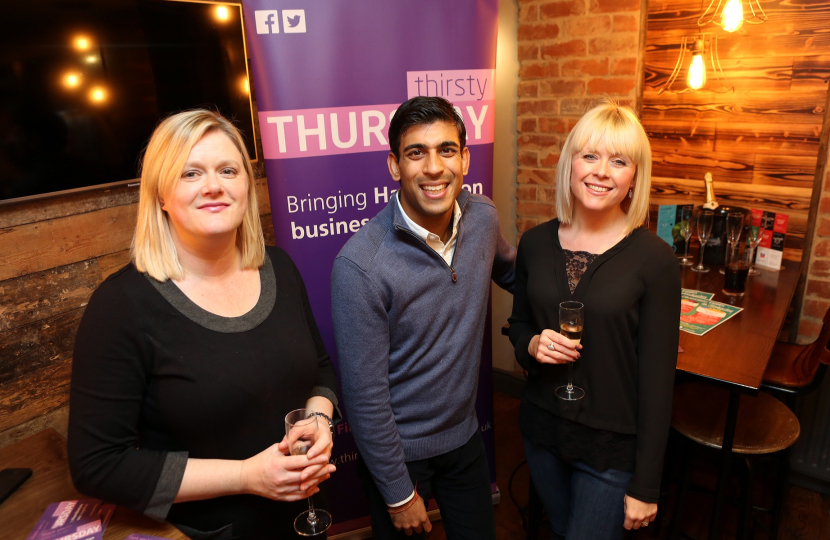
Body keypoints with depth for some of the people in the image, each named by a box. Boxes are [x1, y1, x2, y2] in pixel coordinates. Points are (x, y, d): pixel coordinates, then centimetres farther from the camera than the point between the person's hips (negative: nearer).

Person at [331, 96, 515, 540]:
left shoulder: (482, 217, -10)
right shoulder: (360, 264, -27)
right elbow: (365, 394, -20)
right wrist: (398, 493, -12)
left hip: (465, 435, 5)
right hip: (397, 450, -4)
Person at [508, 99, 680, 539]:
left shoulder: (655, 259, -15)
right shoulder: (535, 243, -4)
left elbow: (657, 379, -12)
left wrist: (645, 485, -9)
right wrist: (532, 345, -14)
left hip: (612, 447, -4)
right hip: (541, 430, 4)